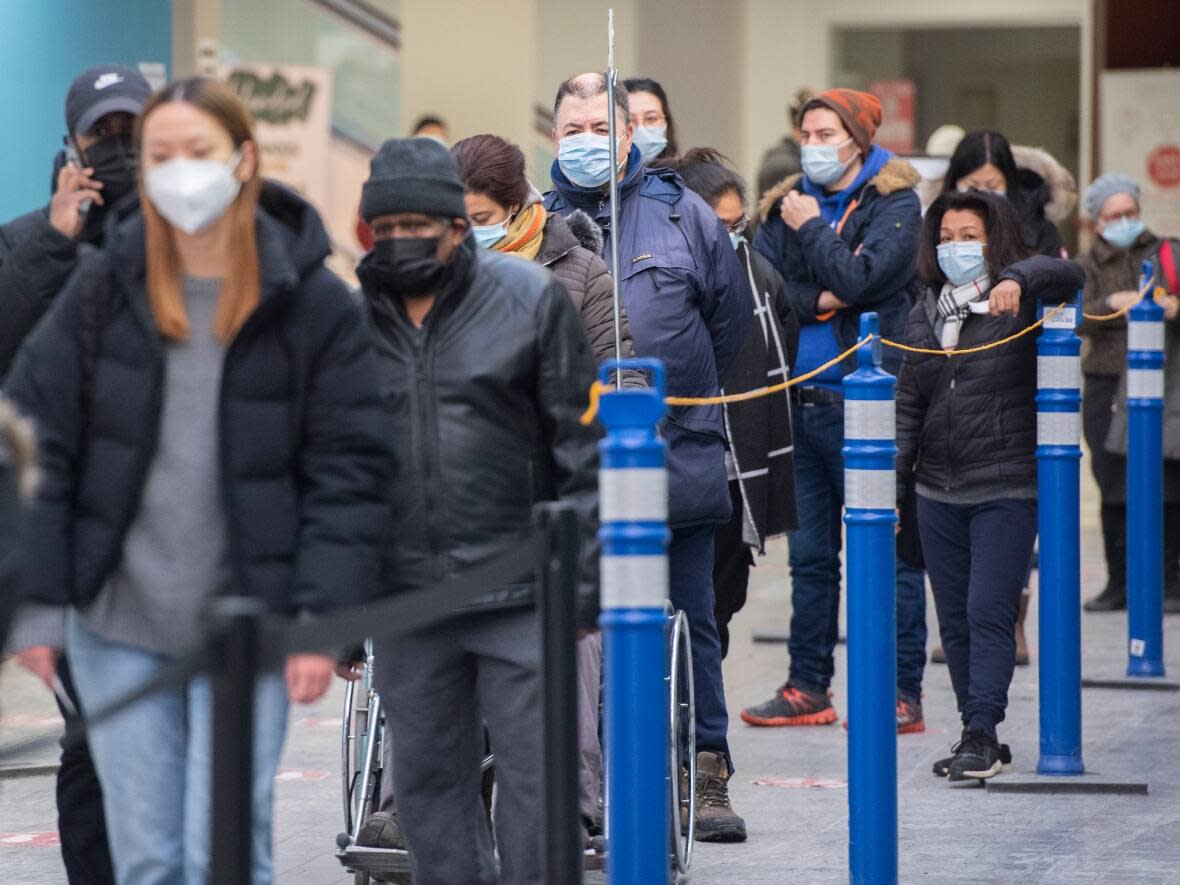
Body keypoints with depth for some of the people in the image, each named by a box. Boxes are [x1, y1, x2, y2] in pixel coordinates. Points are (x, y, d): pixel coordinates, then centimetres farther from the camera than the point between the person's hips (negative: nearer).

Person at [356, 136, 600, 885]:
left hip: (518, 596, -3)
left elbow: (582, 444, -1)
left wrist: (581, 579, -6)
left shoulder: (530, 298, -2)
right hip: (405, 598, 3)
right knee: (428, 782, 9)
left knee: (536, 777, -1)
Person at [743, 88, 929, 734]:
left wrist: (811, 228, -6)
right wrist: (819, 300, -10)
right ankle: (808, 688, 19)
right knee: (810, 553, 12)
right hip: (800, 401, 6)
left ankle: (903, 693, 1)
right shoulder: (787, 205, 13)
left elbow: (860, 278, -17)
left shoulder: (894, 202, -3)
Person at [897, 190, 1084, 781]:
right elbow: (908, 405, 14)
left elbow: (1069, 276, -23)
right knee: (954, 621, 7)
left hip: (1006, 491, -6)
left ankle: (982, 734, -11)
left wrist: (1017, 276, -40)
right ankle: (979, 739, 14)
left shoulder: (1019, 304, -3)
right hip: (938, 491, 6)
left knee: (990, 613, -11)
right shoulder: (924, 314, 11)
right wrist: (893, 483, 7)